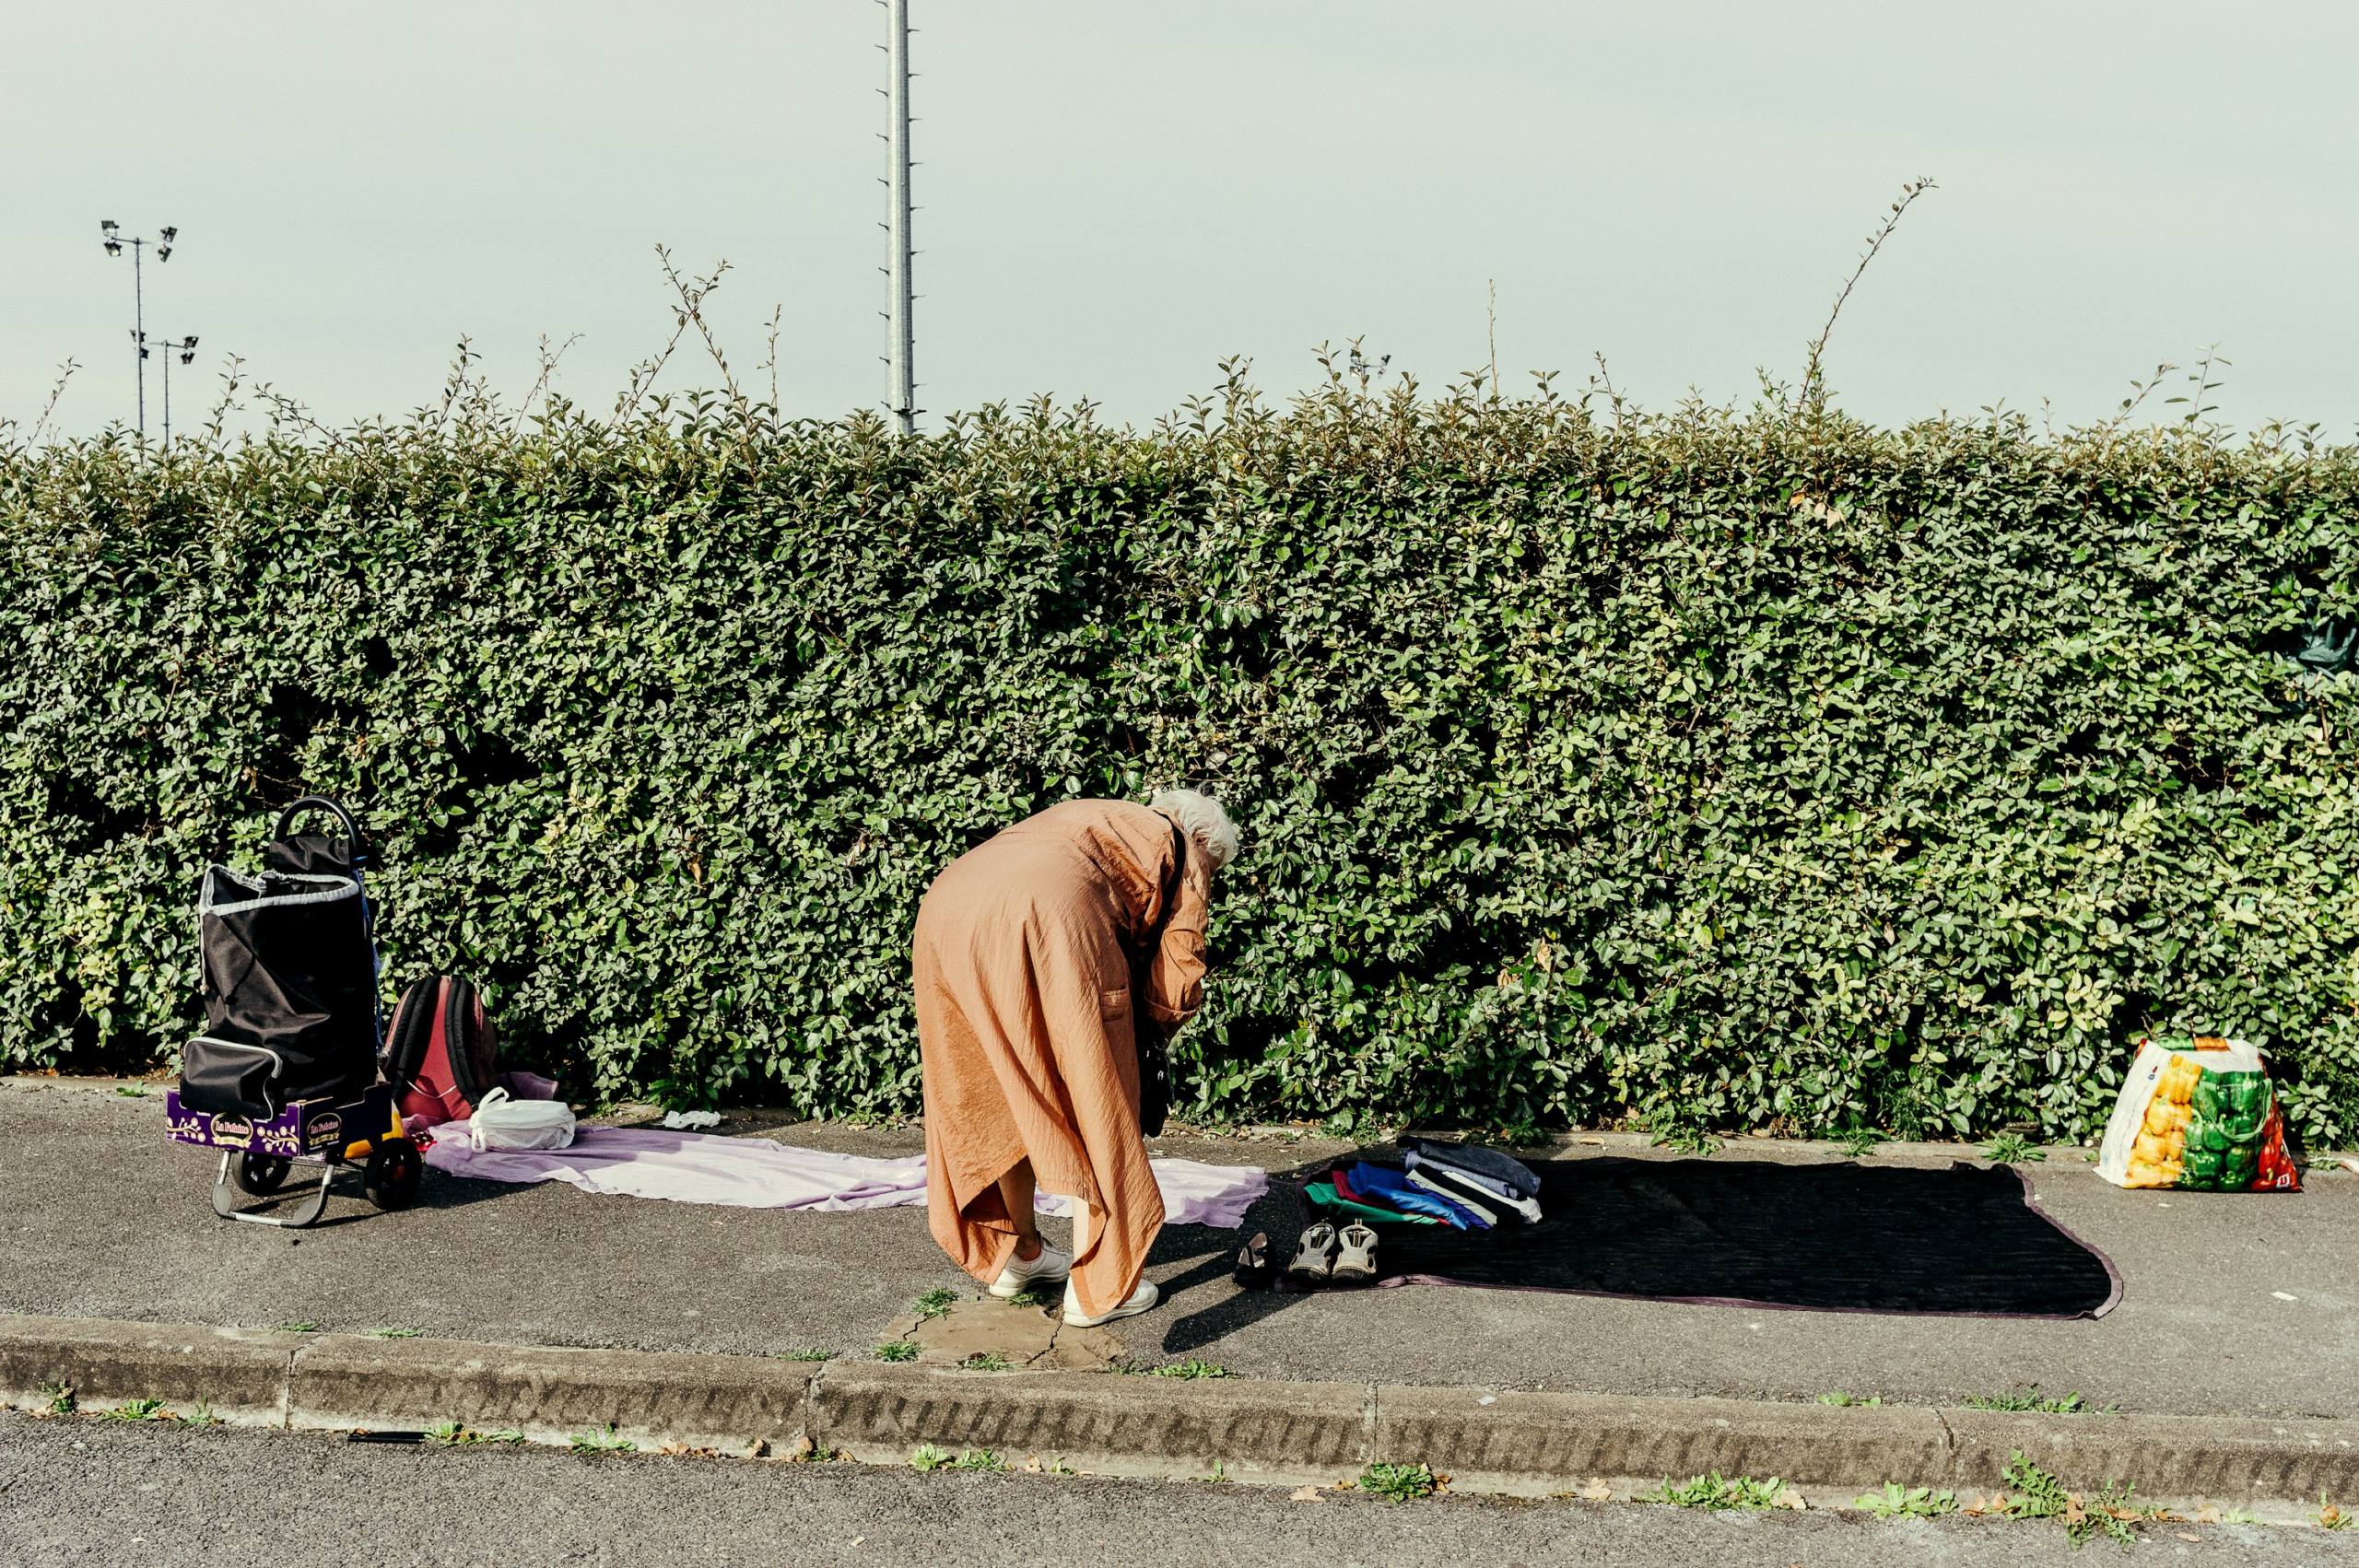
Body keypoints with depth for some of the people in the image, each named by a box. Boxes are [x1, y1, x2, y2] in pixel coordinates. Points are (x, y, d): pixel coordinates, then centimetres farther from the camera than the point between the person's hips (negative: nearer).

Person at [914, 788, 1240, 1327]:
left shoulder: (1089, 821, 40)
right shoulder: (1181, 849, 22)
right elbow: (1175, 993, 15)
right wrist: (1144, 1015, 36)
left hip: (943, 911, 7)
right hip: (1044, 920, -7)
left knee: (1006, 1097, 24)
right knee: (1094, 1106, 8)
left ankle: (1017, 1254, 37)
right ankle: (1095, 1288, 14)